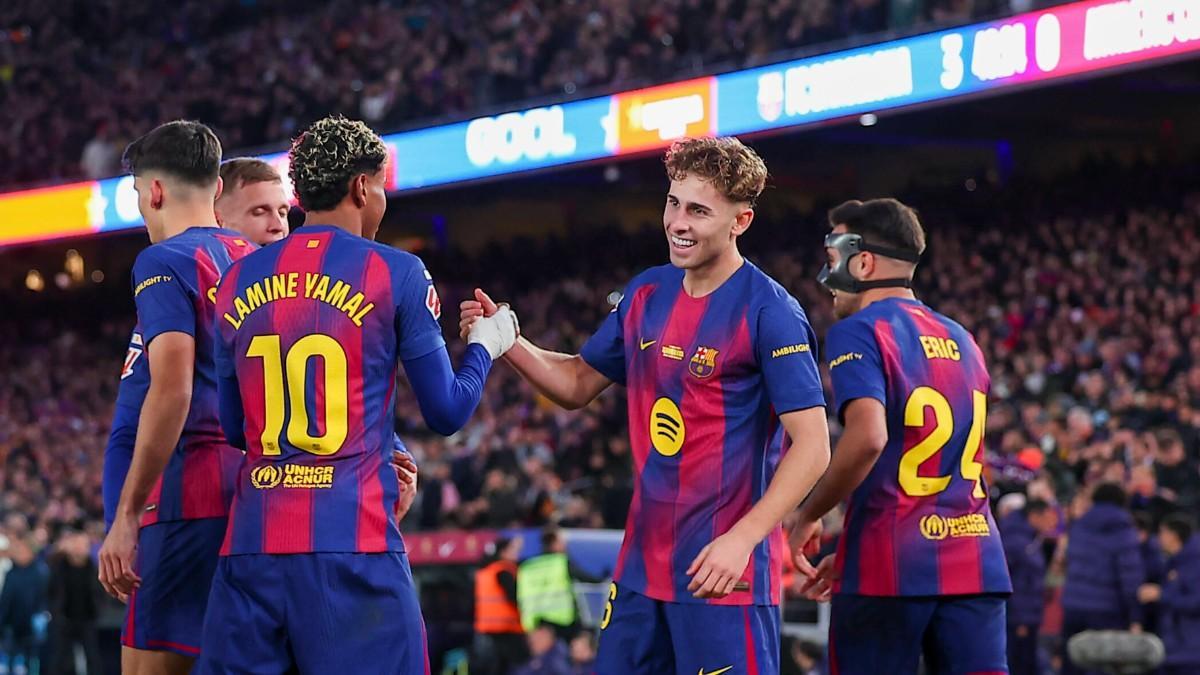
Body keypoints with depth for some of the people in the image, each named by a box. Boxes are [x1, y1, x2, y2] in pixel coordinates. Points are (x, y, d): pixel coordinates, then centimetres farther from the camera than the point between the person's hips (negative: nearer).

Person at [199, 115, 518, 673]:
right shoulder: (395, 273, -1)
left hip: (252, 544, 4)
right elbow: (446, 413, 3)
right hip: (353, 545, -4)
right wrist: (485, 346, 23)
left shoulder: (238, 280, 12)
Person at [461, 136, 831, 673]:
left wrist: (742, 539, -24)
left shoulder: (770, 313, -13)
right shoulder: (646, 293, 10)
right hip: (644, 563, 7)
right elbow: (578, 383, 21)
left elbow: (812, 447, -16)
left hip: (724, 570, -7)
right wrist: (507, 343, 4)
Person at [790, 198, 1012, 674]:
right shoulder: (961, 341, 19)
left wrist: (807, 518, -7)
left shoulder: (859, 332, -5)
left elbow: (867, 437, -21)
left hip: (891, 567, -6)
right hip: (974, 562, 6)